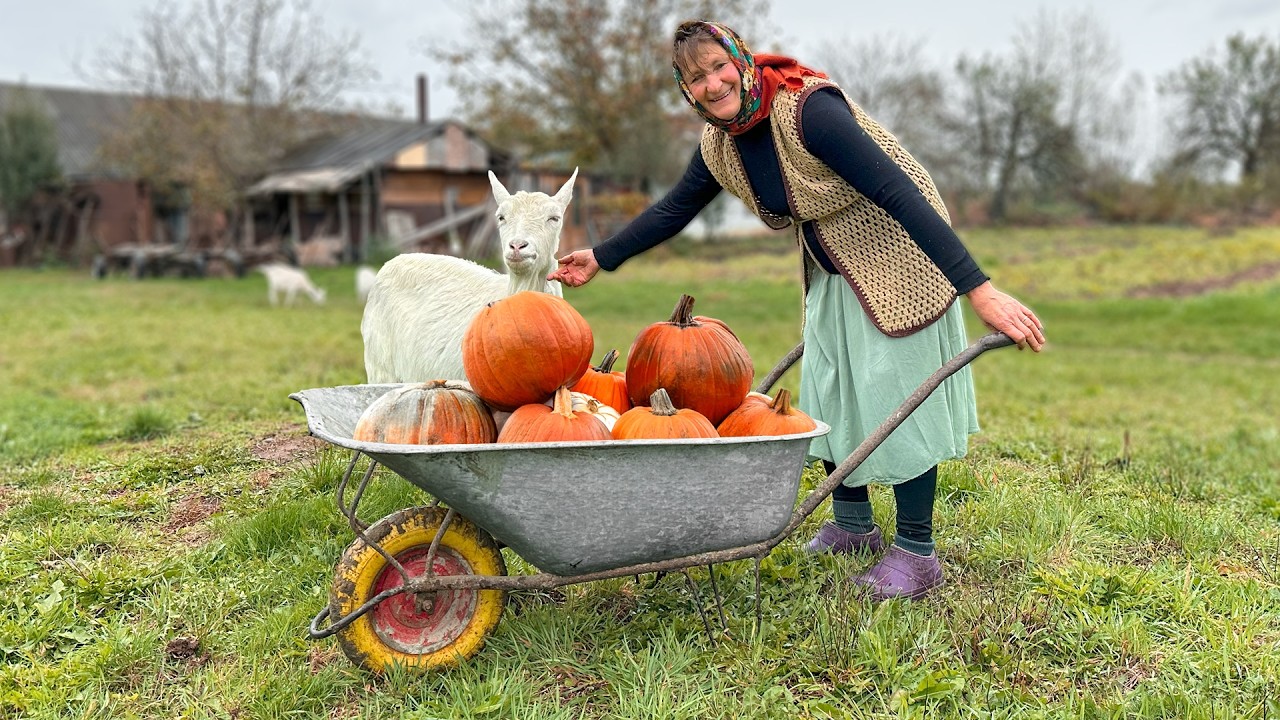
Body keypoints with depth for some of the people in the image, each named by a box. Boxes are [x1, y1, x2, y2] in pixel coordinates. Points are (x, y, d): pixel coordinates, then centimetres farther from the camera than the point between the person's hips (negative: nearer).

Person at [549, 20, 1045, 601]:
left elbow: (898, 191, -33)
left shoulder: (808, 108, -28)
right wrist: (601, 258, 16)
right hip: (831, 272, 8)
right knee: (828, 392, 12)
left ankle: (916, 552, 8)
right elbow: (672, 211, 13)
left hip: (897, 254, -8)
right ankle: (853, 524, 29)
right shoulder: (718, 146, -5)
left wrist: (979, 290, -37)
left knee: (897, 396, -6)